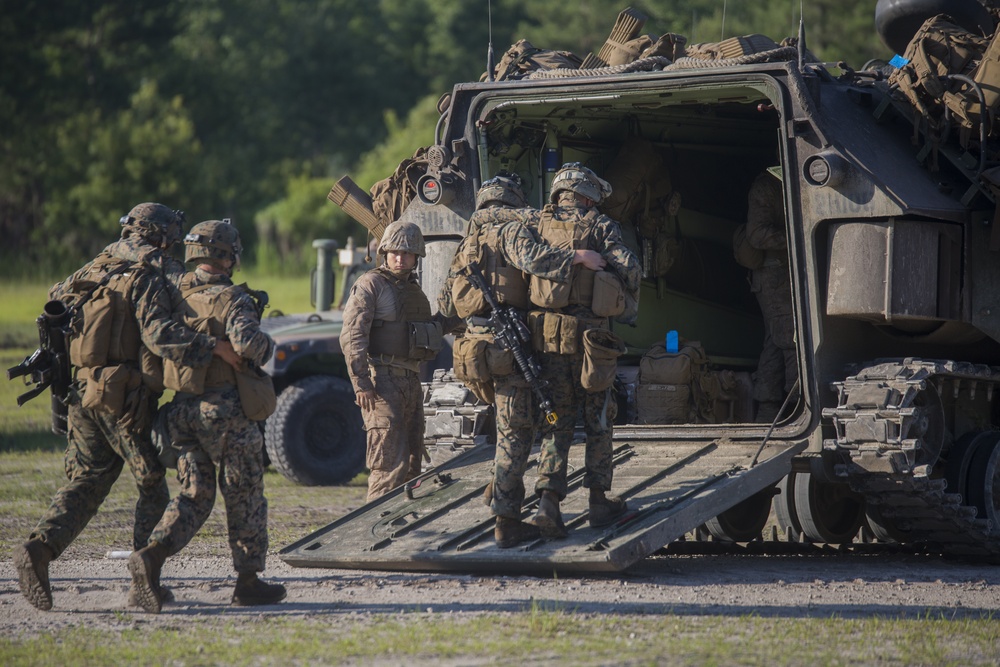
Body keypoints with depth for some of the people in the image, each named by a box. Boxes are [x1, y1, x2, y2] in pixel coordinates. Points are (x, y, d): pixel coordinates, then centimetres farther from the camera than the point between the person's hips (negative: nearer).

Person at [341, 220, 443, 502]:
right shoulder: (370, 285, -7)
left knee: (412, 463, 11)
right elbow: (352, 337, -14)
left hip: (411, 380, 8)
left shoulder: (413, 288, 17)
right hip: (381, 381, -8)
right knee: (390, 462, -14)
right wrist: (361, 383, -22)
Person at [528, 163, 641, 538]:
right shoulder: (599, 227, -1)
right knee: (598, 421, 12)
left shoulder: (538, 228, 9)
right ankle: (599, 501, 16)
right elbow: (629, 268, -11)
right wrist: (628, 308, 5)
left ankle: (548, 501, -8)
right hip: (589, 335, -3)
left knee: (557, 423, 7)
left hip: (547, 335, 3)